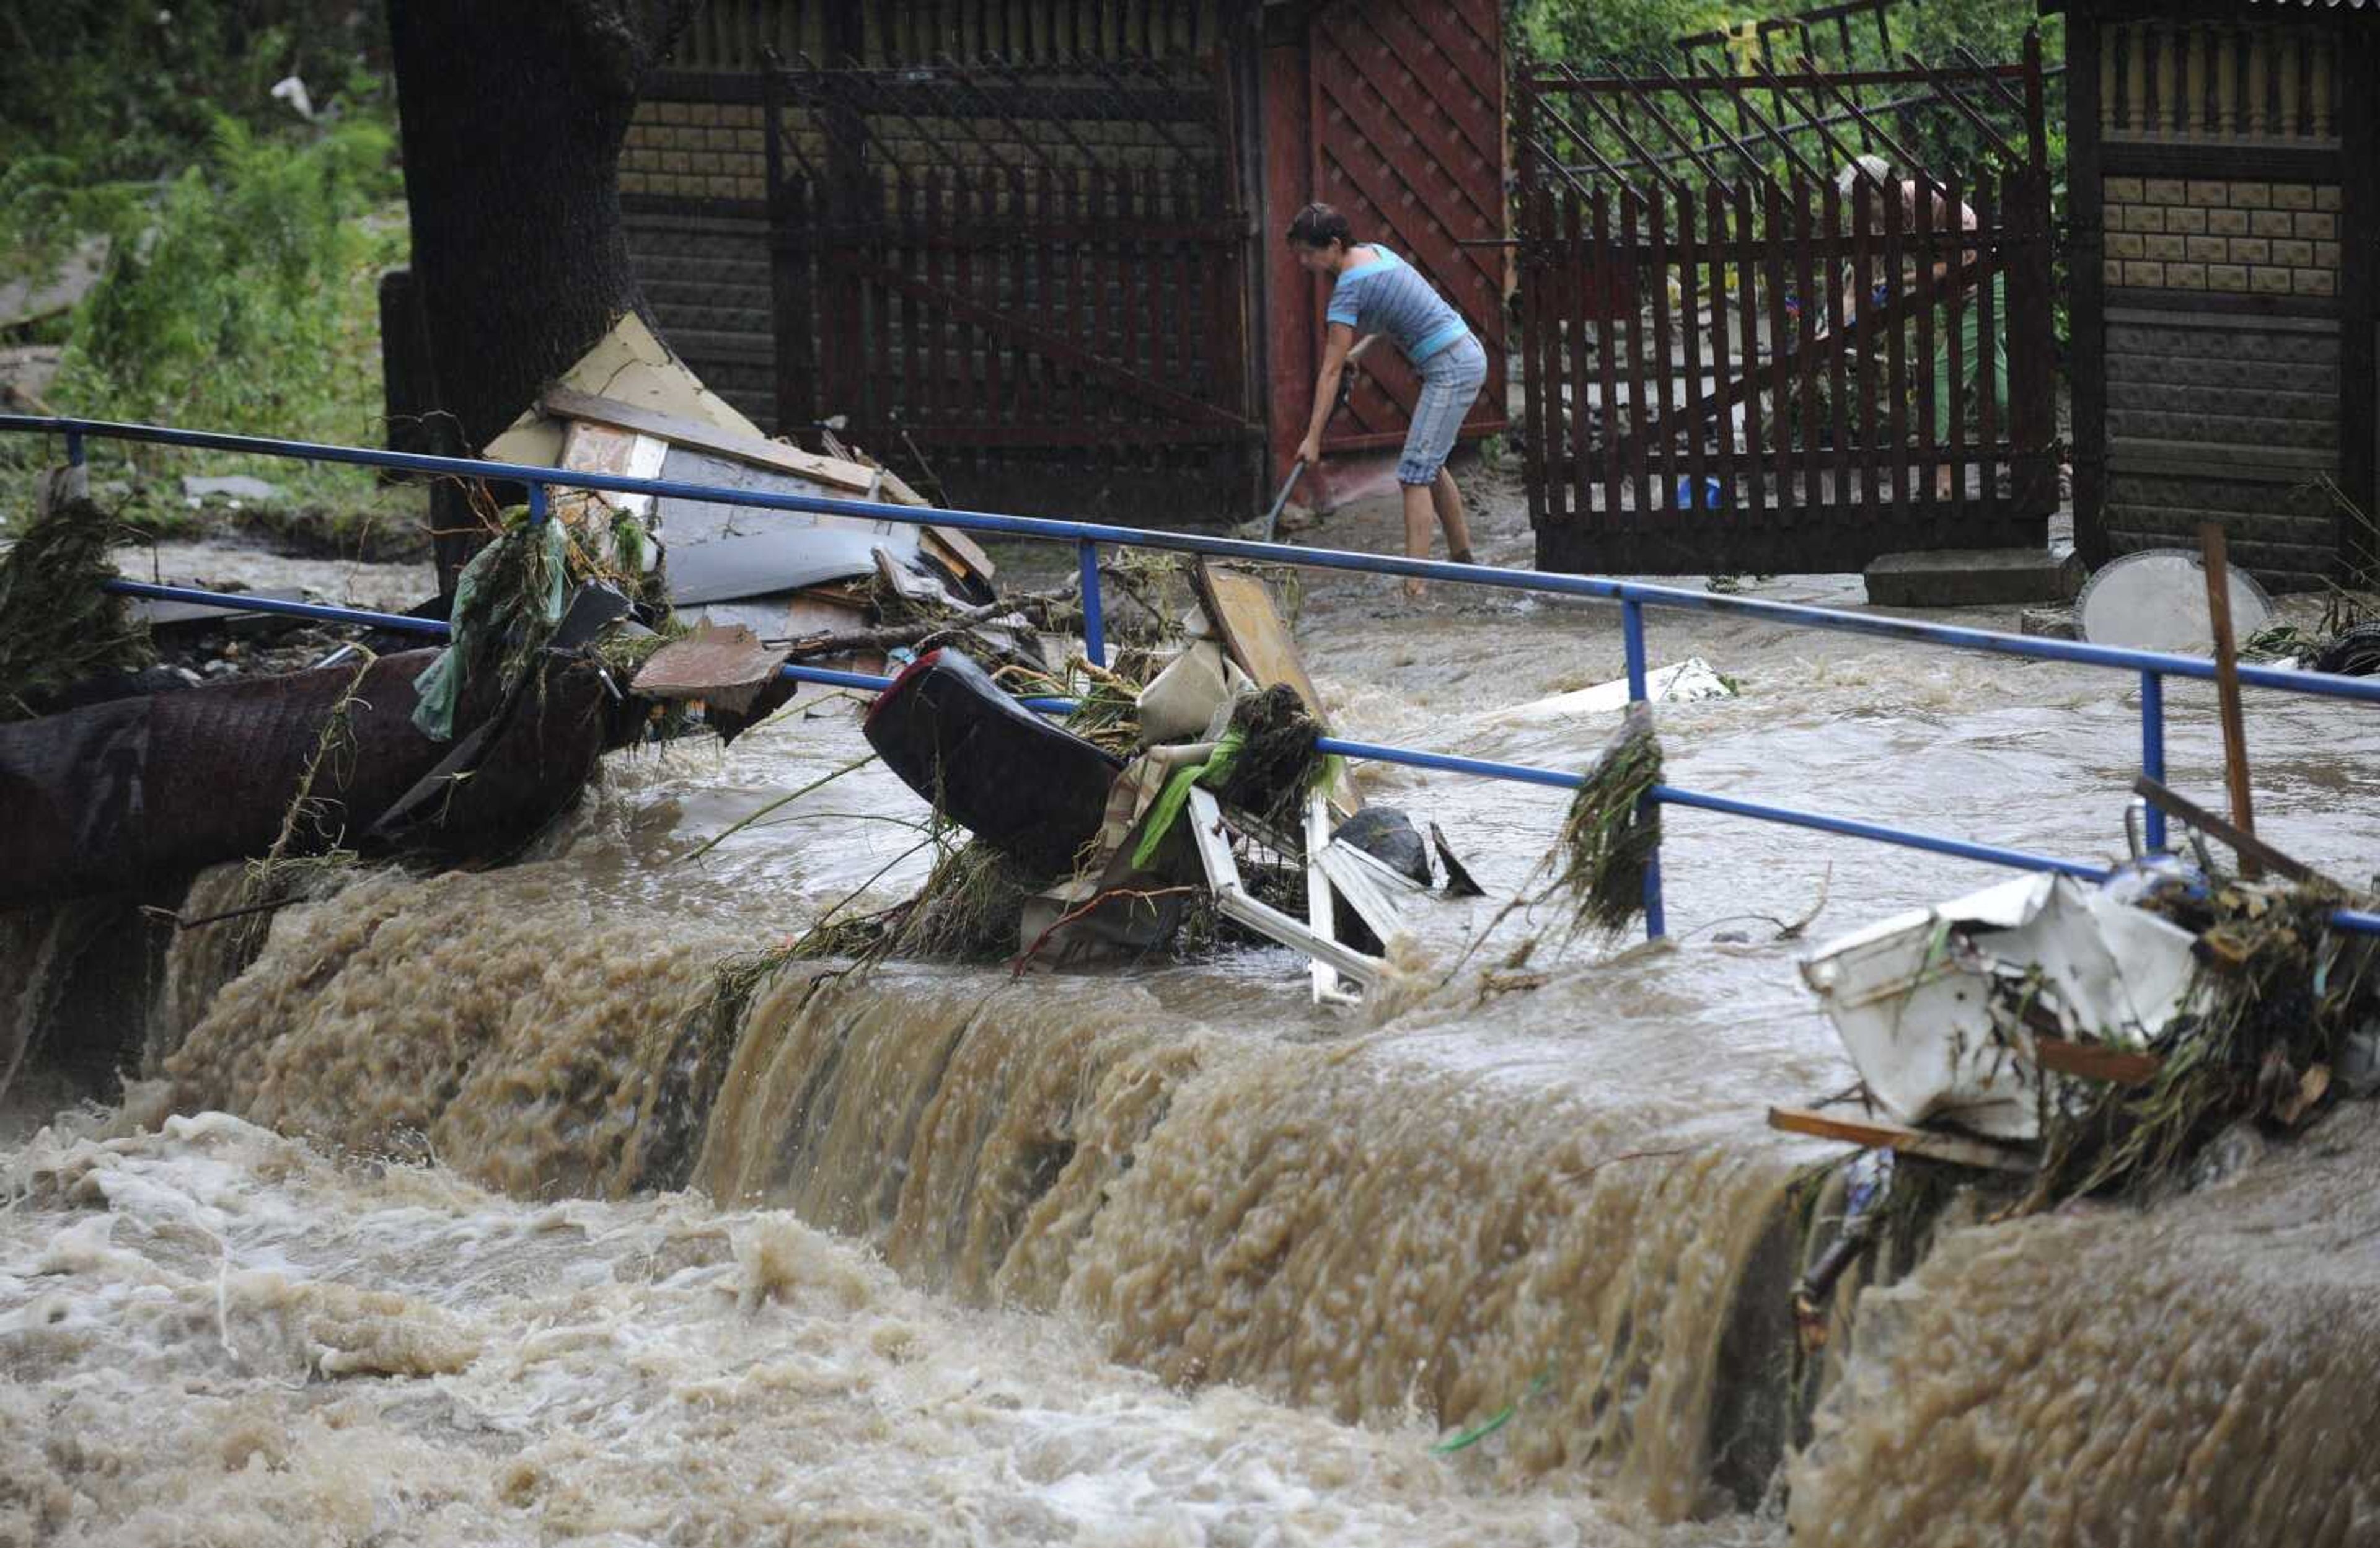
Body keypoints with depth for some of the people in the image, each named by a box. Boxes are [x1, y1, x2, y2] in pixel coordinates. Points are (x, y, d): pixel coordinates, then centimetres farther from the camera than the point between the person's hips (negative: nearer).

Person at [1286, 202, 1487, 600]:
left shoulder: (1349, 289, -18)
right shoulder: (1371, 251, 7)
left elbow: (1331, 372, -18)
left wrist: (1313, 438, -16)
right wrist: (1353, 350, 23)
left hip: (1451, 369, -10)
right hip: (1466, 356, 10)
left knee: (1415, 473, -13)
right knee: (1431, 463, 21)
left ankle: (1416, 583, -20)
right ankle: (1462, 556, 33)